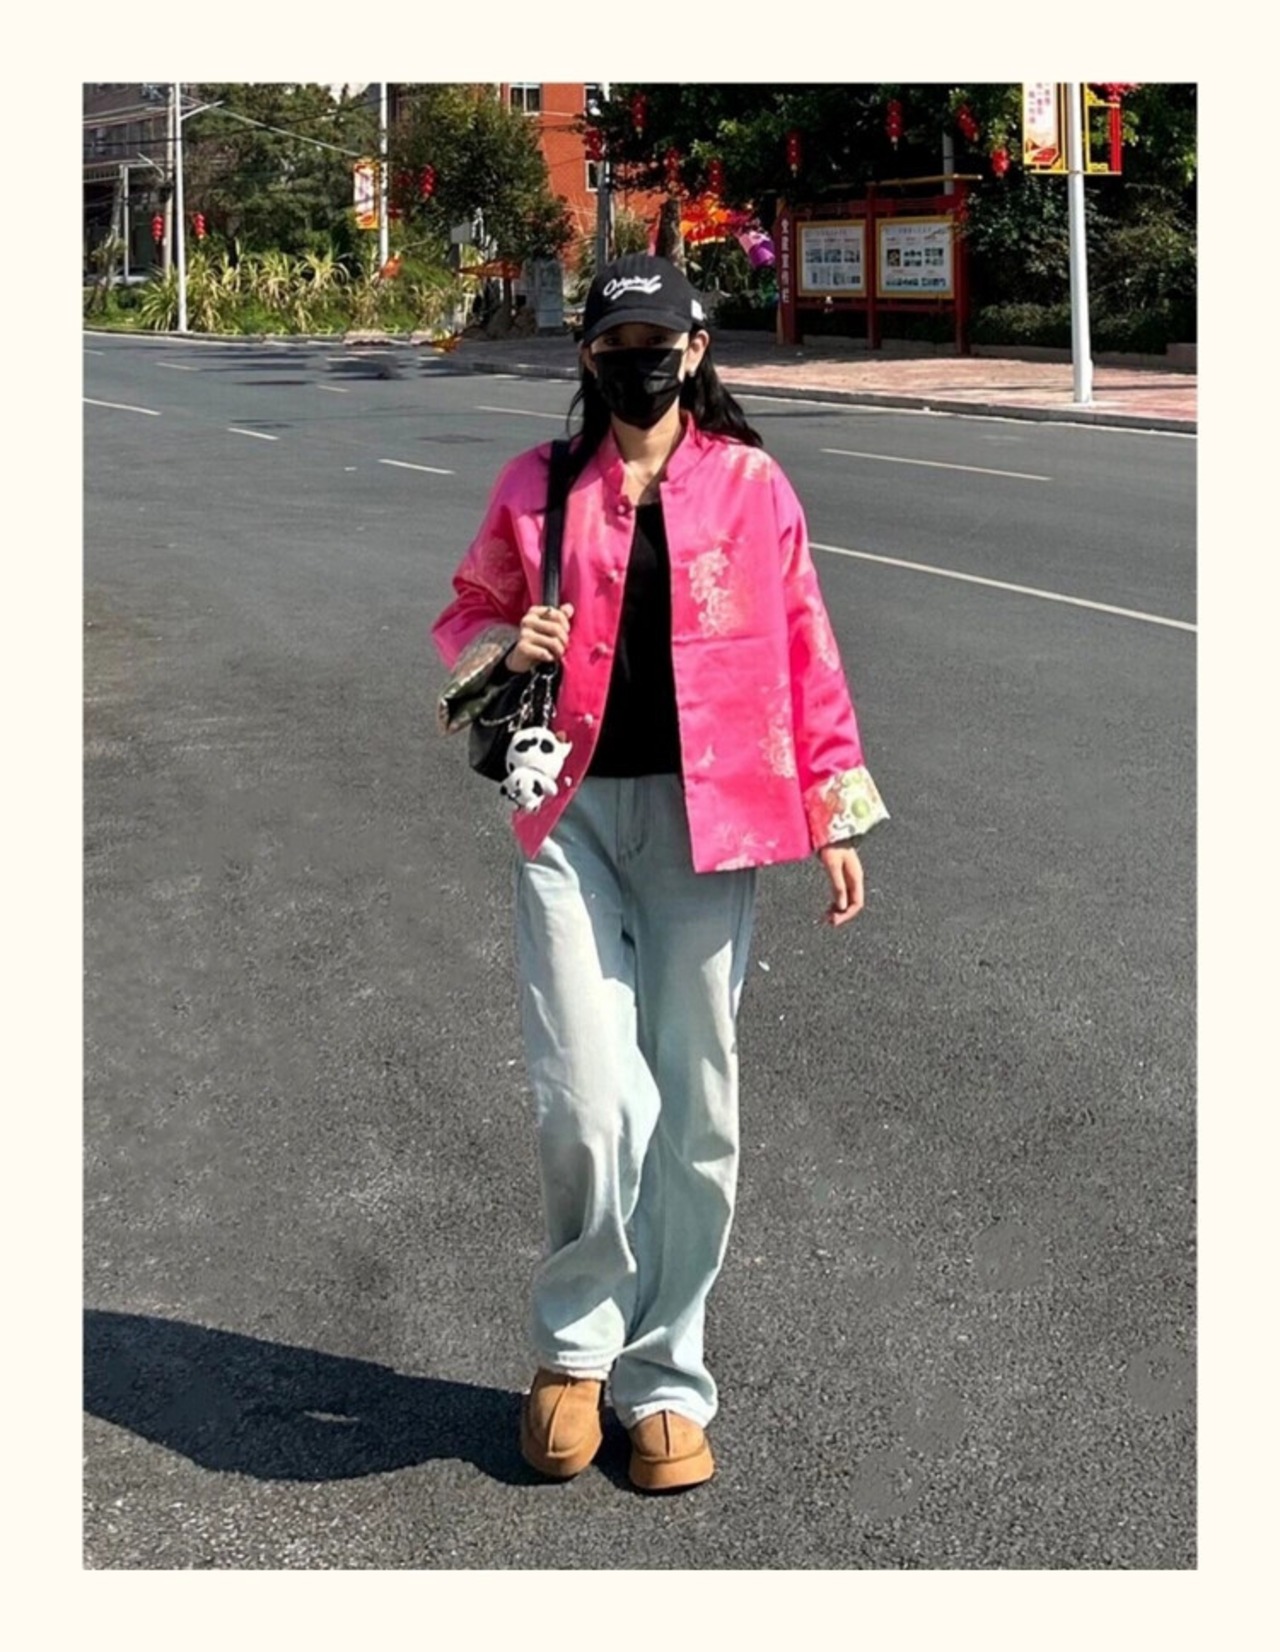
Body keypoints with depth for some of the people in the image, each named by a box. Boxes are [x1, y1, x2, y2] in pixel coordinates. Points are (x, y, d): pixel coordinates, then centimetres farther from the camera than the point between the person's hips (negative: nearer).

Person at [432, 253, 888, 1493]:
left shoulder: (752, 485, 6)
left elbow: (804, 654, 8)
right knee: (589, 1101, -11)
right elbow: (466, 612, 19)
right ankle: (574, 1343, 15)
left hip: (705, 820, 0)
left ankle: (662, 1379, 20)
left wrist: (834, 817, 5)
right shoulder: (538, 486, 8)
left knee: (694, 1111, 4)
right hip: (572, 816, 0)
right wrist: (502, 648, -5)